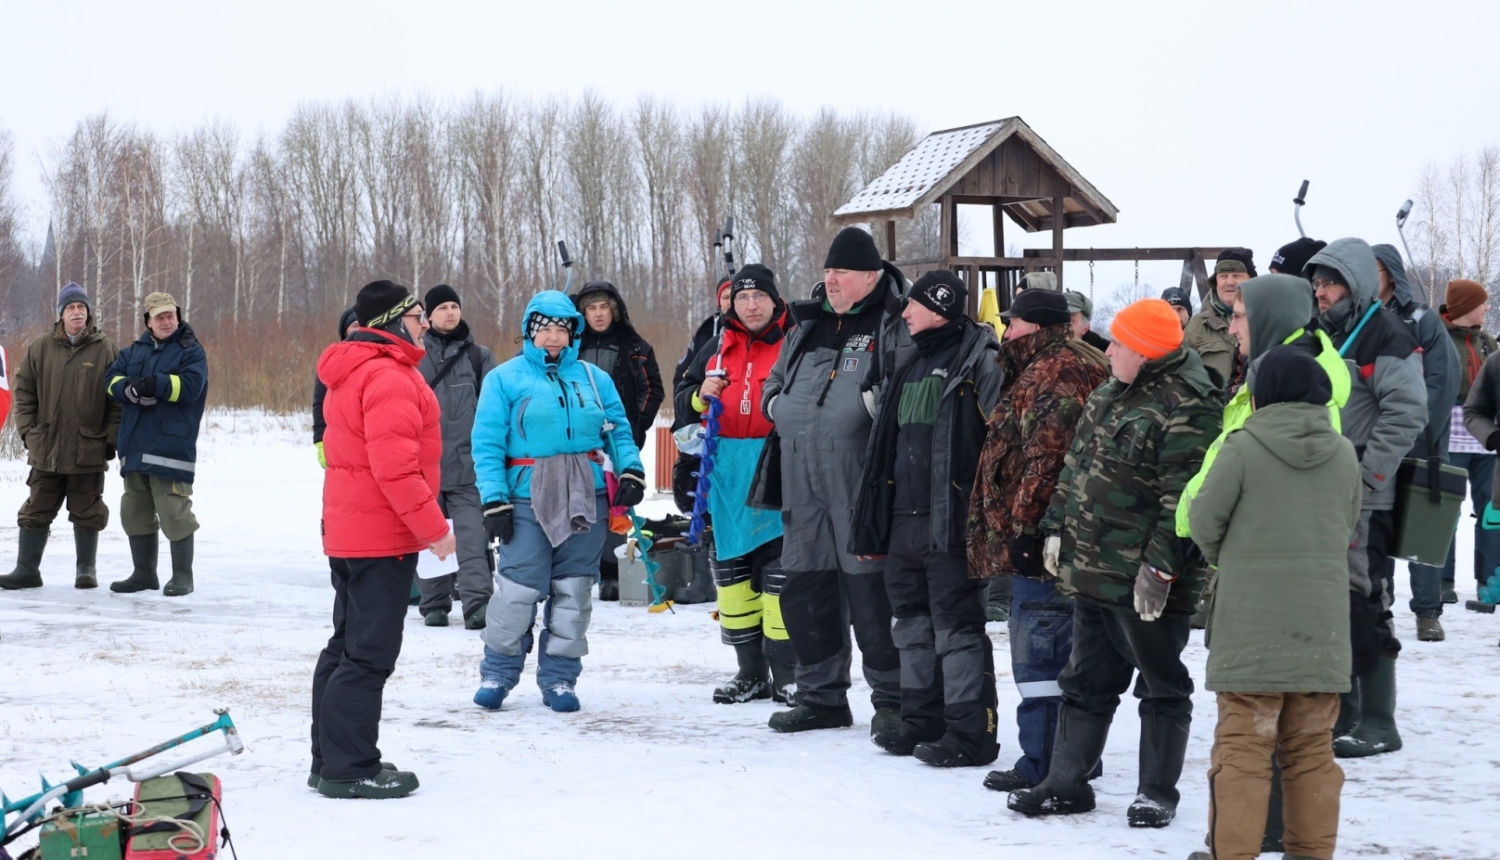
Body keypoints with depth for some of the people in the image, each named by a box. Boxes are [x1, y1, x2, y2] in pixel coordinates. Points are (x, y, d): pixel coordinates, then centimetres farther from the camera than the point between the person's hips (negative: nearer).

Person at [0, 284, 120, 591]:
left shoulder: (106, 350, -1)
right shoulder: (41, 348, 5)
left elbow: (118, 398, 1)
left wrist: (111, 438, -4)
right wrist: (27, 430, 1)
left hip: (89, 450, -2)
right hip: (46, 448, 2)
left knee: (87, 513, 7)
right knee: (36, 511, 7)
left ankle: (86, 569, 18)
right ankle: (27, 570, 13)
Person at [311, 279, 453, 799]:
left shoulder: (350, 372, 17)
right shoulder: (390, 376, -17)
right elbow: (394, 464, -25)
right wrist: (433, 527, -19)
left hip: (347, 531, 11)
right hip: (383, 535, -11)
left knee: (347, 644, 16)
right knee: (370, 654, -7)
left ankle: (331, 760, 22)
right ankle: (349, 769, -6)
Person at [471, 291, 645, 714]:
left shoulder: (593, 378, 11)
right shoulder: (505, 378, 1)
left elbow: (619, 430, 13)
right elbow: (487, 444, -3)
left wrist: (631, 470, -6)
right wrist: (494, 499, -12)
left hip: (586, 500, 3)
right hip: (528, 500, -3)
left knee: (572, 592, 6)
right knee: (517, 590, -8)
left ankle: (560, 678, 16)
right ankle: (497, 674, 8)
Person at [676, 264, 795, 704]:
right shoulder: (718, 347, 13)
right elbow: (683, 396, 18)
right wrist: (700, 396, -3)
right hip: (726, 473, 5)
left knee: (779, 562, -7)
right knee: (730, 564, 8)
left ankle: (787, 673, 0)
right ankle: (750, 672, 17)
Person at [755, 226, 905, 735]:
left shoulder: (894, 325, -2)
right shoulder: (807, 327, 21)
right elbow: (775, 383, 33)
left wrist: (874, 403, -21)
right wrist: (779, 404, 14)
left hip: (861, 486, -7)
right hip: (804, 487, 7)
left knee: (872, 596, -6)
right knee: (805, 595, 11)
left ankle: (891, 700, 6)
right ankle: (822, 698, 23)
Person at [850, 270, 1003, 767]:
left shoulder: (980, 362, -9)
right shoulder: (912, 366, 18)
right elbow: (888, 444, 23)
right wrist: (872, 522, 21)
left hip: (951, 521, -9)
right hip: (905, 518, 9)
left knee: (957, 624, -6)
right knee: (914, 623, 15)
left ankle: (970, 732, -1)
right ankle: (923, 721, 25)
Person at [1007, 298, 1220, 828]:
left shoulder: (1186, 409, -17)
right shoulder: (1111, 395, 13)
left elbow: (1181, 499, -22)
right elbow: (1076, 465, 21)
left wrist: (1160, 566, -24)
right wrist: (1057, 527, 17)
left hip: (1142, 581, -9)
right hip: (1091, 569, 9)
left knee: (1161, 685, 4)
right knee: (1086, 681, 16)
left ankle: (1157, 793, 13)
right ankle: (1066, 784, 24)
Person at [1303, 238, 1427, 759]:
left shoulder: (1387, 338, -9)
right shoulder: (1323, 336, 17)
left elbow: (1406, 414, -17)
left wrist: (1366, 478, -19)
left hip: (1364, 502, -9)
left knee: (1362, 605, -8)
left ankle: (1377, 723, -1)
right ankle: (1340, 712, 21)